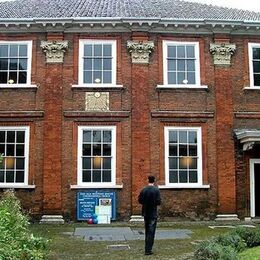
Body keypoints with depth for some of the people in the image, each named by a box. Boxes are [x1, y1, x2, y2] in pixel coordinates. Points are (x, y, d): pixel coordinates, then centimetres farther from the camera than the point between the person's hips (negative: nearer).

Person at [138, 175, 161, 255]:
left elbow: (139, 200, 2)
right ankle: (148, 250, -1)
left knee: (147, 231, 17)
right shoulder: (156, 190, -12)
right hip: (153, 213, -4)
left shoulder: (143, 190, 0)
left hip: (145, 213, 5)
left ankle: (147, 248, 26)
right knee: (151, 232, 1)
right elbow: (158, 202, -16)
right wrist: (154, 203, 5)